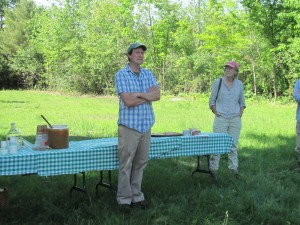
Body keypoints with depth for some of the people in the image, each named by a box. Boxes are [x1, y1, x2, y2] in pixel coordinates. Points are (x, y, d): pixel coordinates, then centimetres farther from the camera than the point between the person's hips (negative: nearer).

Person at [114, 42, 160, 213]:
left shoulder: (148, 74, 11)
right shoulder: (121, 75, -6)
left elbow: (158, 95, -1)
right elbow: (128, 101, -16)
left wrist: (139, 94, -14)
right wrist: (148, 94, -6)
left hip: (146, 125, 5)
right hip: (129, 125, -5)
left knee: (140, 163, 10)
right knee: (126, 164, 0)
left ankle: (136, 195, 21)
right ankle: (124, 198, 10)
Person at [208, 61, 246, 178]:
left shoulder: (239, 84, 8)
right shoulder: (218, 82, 1)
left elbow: (242, 101, 16)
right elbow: (212, 101, 3)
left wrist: (240, 114, 4)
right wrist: (216, 113, -5)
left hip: (235, 119, 2)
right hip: (221, 119, -2)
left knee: (233, 145, 7)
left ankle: (234, 169, 15)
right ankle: (213, 169, 3)